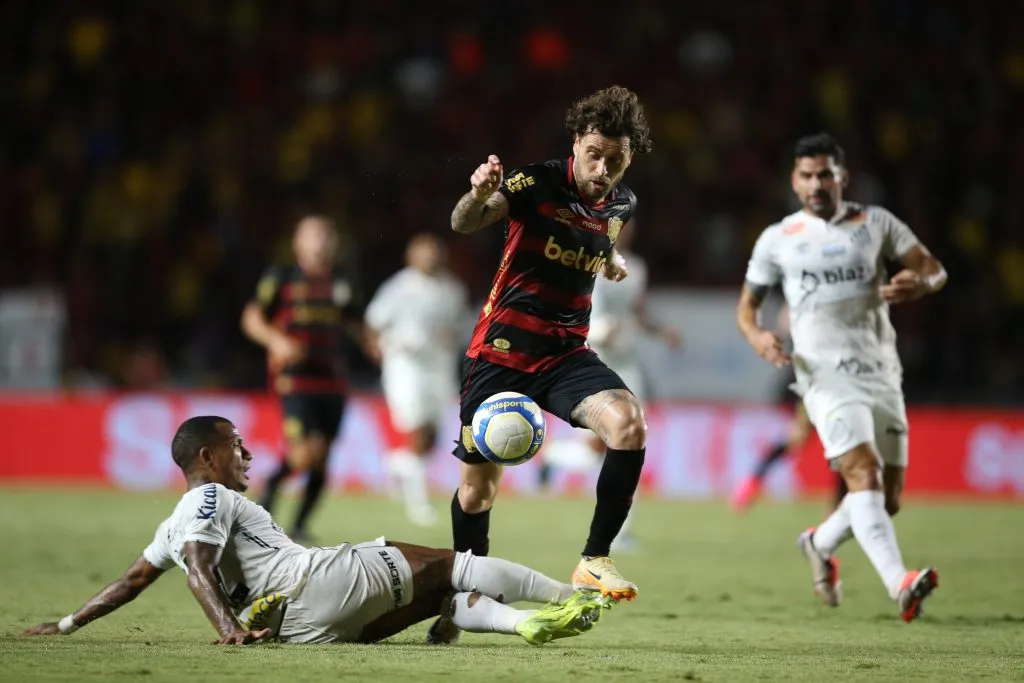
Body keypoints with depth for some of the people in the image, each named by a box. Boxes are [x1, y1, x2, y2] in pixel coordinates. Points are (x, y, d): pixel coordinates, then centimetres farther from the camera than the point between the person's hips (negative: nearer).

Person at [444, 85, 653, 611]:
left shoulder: (621, 205, 3)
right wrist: (479, 196, -50)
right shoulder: (539, 183, -14)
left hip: (567, 352, 3)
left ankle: (594, 562, -17)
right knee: (478, 487, 3)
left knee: (628, 423, -26)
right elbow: (463, 224, -32)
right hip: (501, 350, -3)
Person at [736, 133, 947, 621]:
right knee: (864, 473, -25)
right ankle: (899, 585, -40)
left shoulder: (876, 224, 11)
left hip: (881, 373, 4)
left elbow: (933, 268, 9)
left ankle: (821, 542, 37)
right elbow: (747, 302, 15)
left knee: (888, 500, 7)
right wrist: (755, 335, -8)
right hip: (826, 374, -4)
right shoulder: (778, 239, 9)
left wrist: (920, 282, -16)